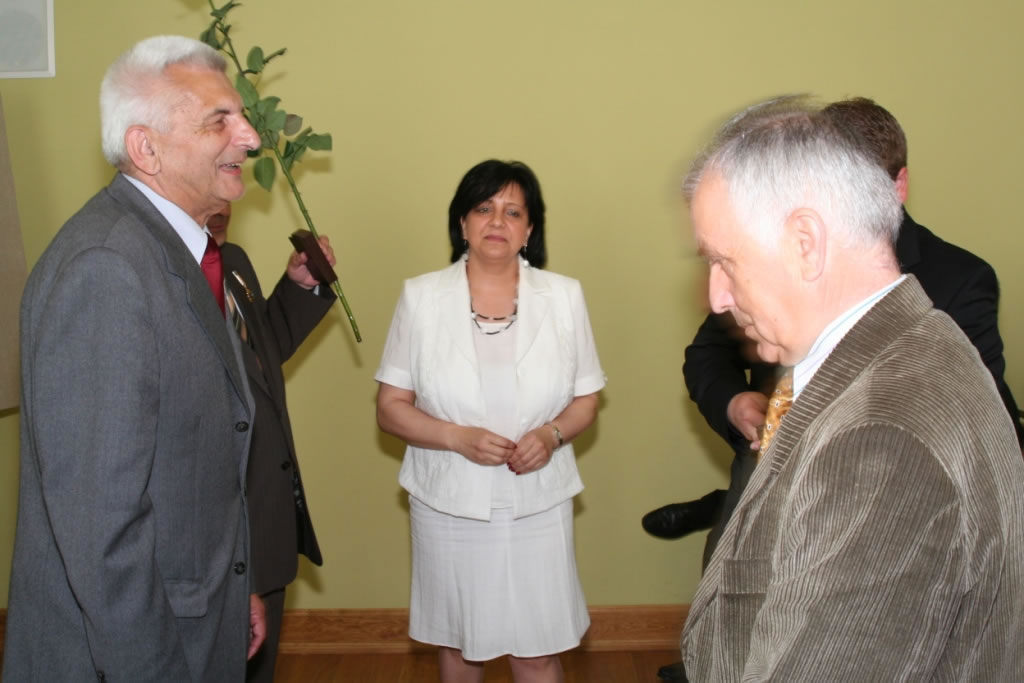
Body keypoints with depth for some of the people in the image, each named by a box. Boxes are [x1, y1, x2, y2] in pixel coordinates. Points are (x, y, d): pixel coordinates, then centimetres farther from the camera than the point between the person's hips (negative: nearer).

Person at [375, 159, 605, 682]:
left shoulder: (564, 296, 0)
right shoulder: (421, 297, -3)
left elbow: (586, 398, 6)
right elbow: (390, 407, -2)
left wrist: (552, 434, -15)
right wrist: (458, 437, -19)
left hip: (537, 503, 0)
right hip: (449, 503, 0)